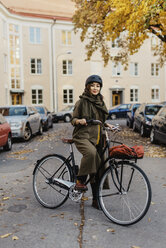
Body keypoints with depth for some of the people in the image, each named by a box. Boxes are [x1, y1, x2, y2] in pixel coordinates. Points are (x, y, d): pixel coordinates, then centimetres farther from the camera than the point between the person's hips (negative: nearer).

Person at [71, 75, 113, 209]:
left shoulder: (100, 101, 19)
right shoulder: (82, 102, 1)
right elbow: (73, 120, 0)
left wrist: (107, 125, 10)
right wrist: (79, 121, -21)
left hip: (96, 138, 6)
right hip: (83, 136, -6)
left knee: (98, 168, 5)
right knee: (91, 153, -38)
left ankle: (96, 200, 17)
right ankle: (80, 181, -20)